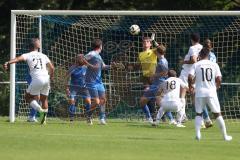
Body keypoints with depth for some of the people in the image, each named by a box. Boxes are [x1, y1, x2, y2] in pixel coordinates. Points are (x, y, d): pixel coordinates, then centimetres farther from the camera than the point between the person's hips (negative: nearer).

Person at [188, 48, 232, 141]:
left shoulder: (196, 65, 2)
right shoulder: (214, 65, 4)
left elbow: (190, 77, -10)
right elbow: (219, 79, -2)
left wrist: (190, 87, 8)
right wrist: (217, 86, 17)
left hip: (199, 92, 0)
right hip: (211, 93, 0)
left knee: (198, 114, 14)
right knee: (217, 114, 9)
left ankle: (198, 133, -3)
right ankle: (225, 136, 11)